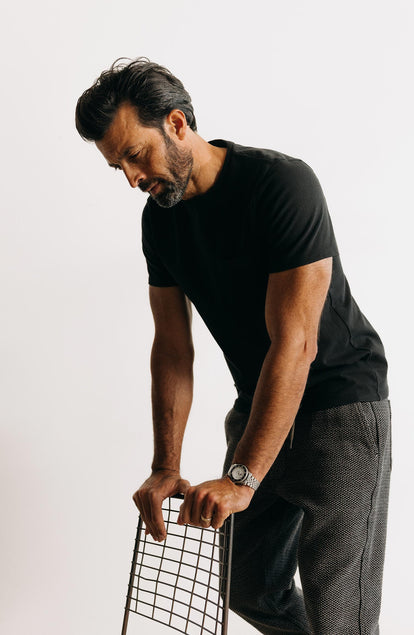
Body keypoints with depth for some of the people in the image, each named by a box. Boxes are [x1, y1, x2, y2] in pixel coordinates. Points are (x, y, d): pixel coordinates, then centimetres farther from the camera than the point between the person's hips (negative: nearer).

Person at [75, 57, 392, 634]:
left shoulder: (283, 183, -23)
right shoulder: (160, 217, 0)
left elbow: (294, 342, -28)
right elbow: (173, 349, 3)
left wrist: (241, 477, -29)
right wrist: (166, 469, -2)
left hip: (340, 405, -7)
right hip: (258, 404, 7)